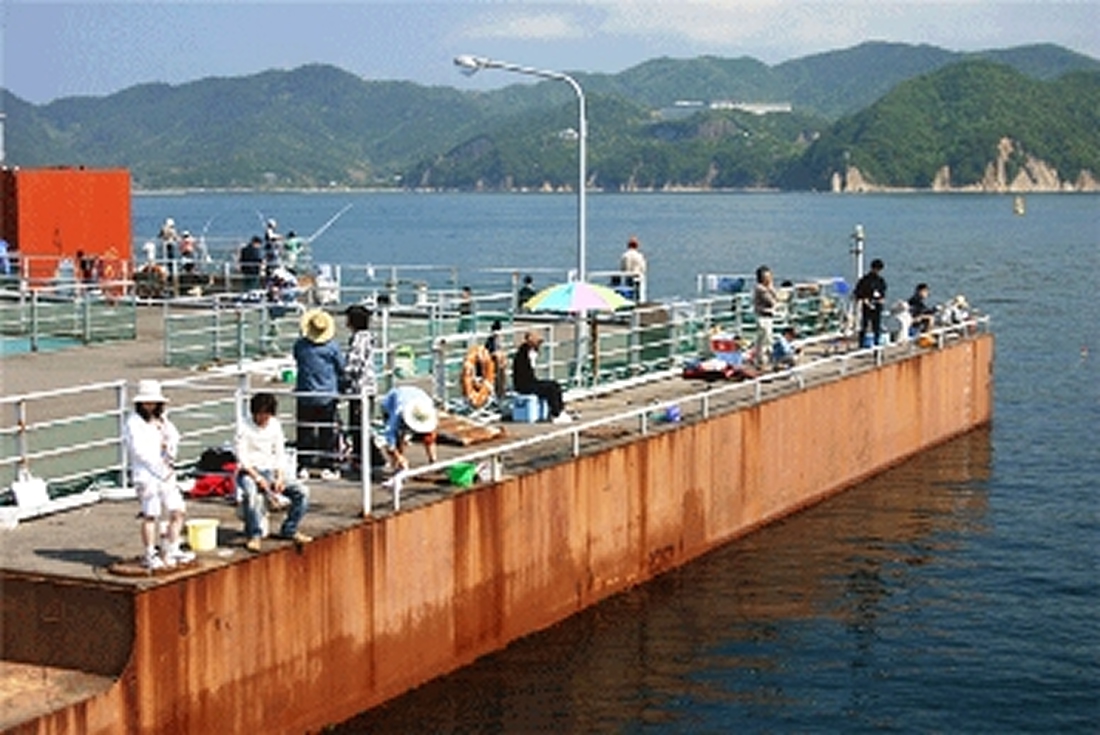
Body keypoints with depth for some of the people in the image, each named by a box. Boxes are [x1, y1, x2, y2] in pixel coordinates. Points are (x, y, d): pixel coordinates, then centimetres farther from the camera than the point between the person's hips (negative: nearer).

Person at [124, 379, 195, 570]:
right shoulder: (134, 422, -7)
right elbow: (140, 451, -14)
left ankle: (171, 551, 17)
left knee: (178, 511, 7)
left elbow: (174, 440, 10)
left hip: (167, 475, 7)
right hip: (146, 475, -7)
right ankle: (150, 556, 5)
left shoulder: (162, 420, 16)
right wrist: (160, 470, -13)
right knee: (151, 515, -5)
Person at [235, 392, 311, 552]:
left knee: (301, 492, -13)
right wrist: (258, 478, -23)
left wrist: (280, 477, -6)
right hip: (249, 472, -5)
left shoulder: (275, 425, 8)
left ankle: (289, 530, 4)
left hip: (270, 472, 5)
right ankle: (254, 536, -29)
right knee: (251, 493, -40)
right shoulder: (245, 428, -8)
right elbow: (242, 459, -12)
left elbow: (280, 454, 9)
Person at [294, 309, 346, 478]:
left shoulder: (300, 345, -5)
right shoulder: (332, 347, -10)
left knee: (305, 431, 8)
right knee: (327, 432, 4)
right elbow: (341, 369, 1)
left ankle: (303, 466, 10)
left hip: (305, 396, 2)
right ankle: (327, 467, 6)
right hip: (327, 395, -2)